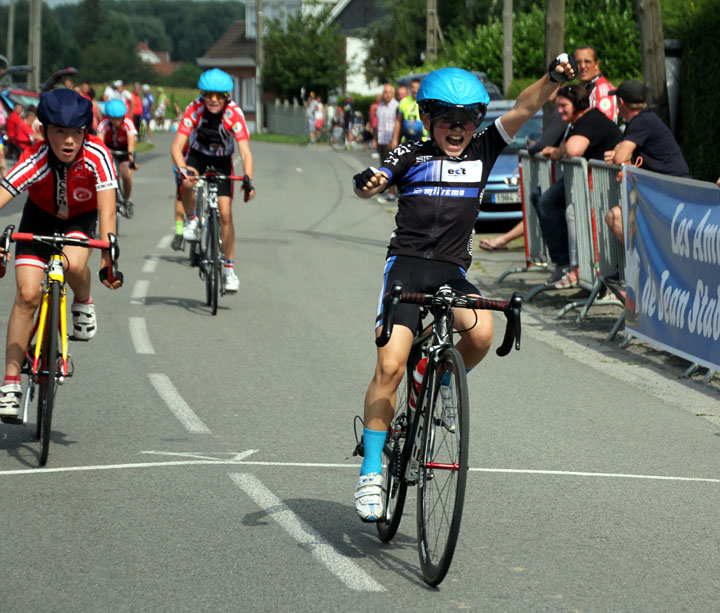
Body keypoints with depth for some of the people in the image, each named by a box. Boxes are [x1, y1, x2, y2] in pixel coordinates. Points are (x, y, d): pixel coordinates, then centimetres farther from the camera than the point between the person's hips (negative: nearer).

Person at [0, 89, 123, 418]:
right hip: (40, 216, 1)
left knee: (73, 264, -34)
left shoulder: (96, 155, -32)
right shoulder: (35, 160, -32)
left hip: (80, 219, -1)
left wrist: (108, 260, -46)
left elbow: (107, 209, -36)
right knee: (27, 295, -12)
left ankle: (83, 303, 2)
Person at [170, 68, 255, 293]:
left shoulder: (234, 114, -28)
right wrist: (182, 168, -53)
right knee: (188, 183, -35)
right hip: (197, 155, 0)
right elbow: (176, 146, -32)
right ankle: (191, 220, -5)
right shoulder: (195, 109, -27)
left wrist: (248, 179, -51)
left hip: (222, 160, 0)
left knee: (225, 214, -9)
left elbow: (245, 152, -33)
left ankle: (229, 268, 3)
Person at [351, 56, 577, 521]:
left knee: (482, 332, -28)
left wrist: (552, 79, -19)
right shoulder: (412, 156, 2)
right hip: (407, 267, -2)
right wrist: (366, 183, -35)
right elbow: (375, 184, -11)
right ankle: (372, 472, -7)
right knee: (390, 365, -15)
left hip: (452, 273, 2)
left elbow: (523, 110, -3)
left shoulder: (483, 151, 7)